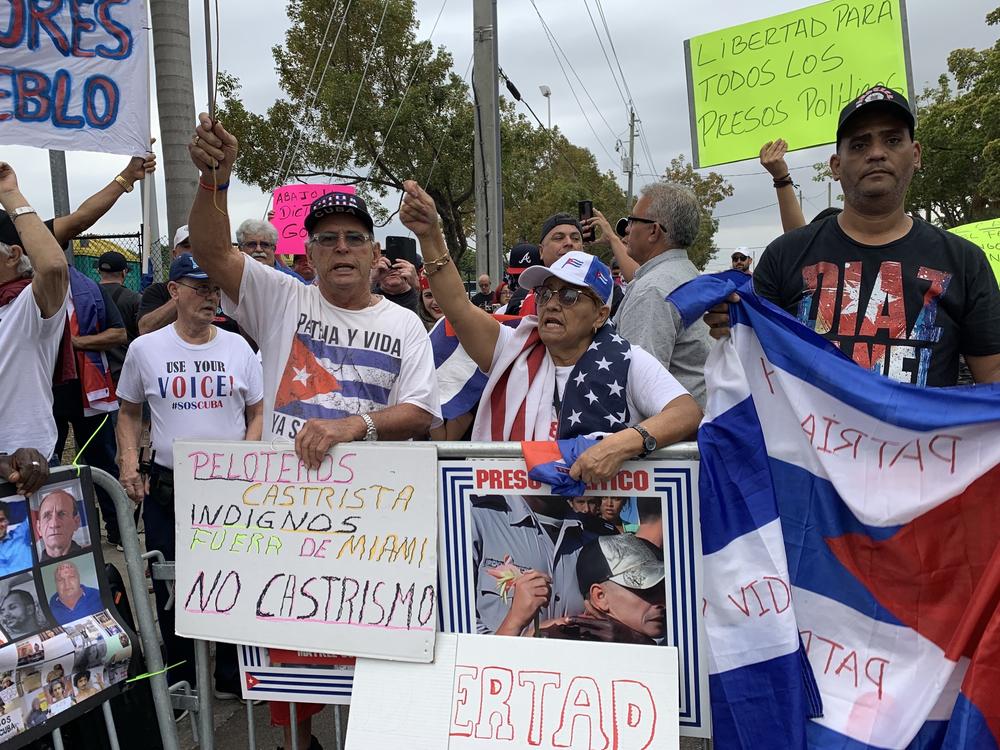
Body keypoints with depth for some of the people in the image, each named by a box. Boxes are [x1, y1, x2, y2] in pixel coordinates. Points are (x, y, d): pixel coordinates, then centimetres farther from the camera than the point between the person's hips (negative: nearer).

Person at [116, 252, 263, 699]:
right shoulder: (145, 349, 0)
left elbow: (257, 414, 6)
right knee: (170, 588, 10)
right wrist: (129, 460, -3)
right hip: (167, 487, 0)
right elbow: (129, 413, 12)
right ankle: (179, 678, 30)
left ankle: (232, 676, 26)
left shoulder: (238, 348, 1)